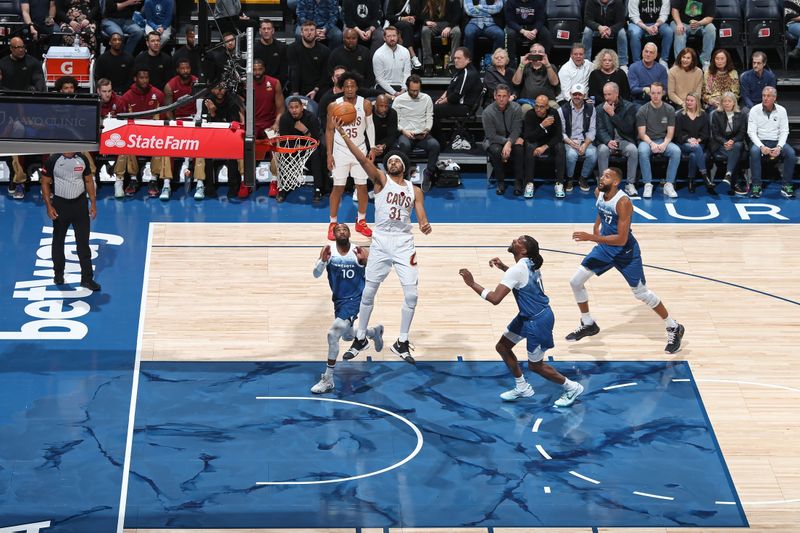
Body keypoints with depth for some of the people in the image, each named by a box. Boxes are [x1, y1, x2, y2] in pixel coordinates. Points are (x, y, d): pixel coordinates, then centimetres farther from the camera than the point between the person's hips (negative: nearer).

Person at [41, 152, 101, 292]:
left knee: (83, 241, 1)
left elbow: (89, 181, 7)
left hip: (80, 204, 2)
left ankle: (87, 278, 5)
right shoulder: (53, 160, -11)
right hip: (60, 204, -2)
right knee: (58, 240, 13)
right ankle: (58, 274, 30)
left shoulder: (82, 159, -3)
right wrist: (49, 206, -13)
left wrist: (93, 203, 3)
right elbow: (45, 183, -6)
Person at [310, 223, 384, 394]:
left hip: (355, 299, -5)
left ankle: (328, 380, -11)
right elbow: (316, 274, -17)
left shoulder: (359, 252, -13)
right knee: (347, 336, 25)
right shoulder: (328, 252, -9)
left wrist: (364, 261, -29)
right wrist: (323, 260, -38)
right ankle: (375, 332, 57)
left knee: (333, 334, -20)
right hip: (338, 300, 5)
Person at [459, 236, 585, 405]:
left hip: (538, 321, -9)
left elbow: (495, 298, -34)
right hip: (527, 316, 9)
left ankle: (572, 388, 22)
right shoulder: (529, 264, -1)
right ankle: (522, 388, 28)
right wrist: (503, 267, 15)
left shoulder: (517, 270, -28)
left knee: (535, 366, 5)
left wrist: (472, 283, -26)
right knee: (502, 347, 15)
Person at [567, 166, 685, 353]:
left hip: (625, 252, -7)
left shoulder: (623, 202, -31)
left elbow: (621, 240, -33)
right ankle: (588, 325, 22)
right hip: (605, 247, 7)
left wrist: (592, 237, -36)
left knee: (641, 293, 0)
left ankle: (674, 328, 17)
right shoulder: (598, 192, -7)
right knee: (576, 282, 3)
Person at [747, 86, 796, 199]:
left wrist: (779, 147, -17)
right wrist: (762, 146, -21)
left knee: (791, 153, -28)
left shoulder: (781, 110, 3)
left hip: (777, 141, 2)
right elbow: (751, 132, -6)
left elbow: (784, 132, 2)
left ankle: (786, 186, -19)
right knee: (754, 152, -36)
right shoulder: (755, 110, -2)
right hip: (760, 141, -2)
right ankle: (756, 186, -30)